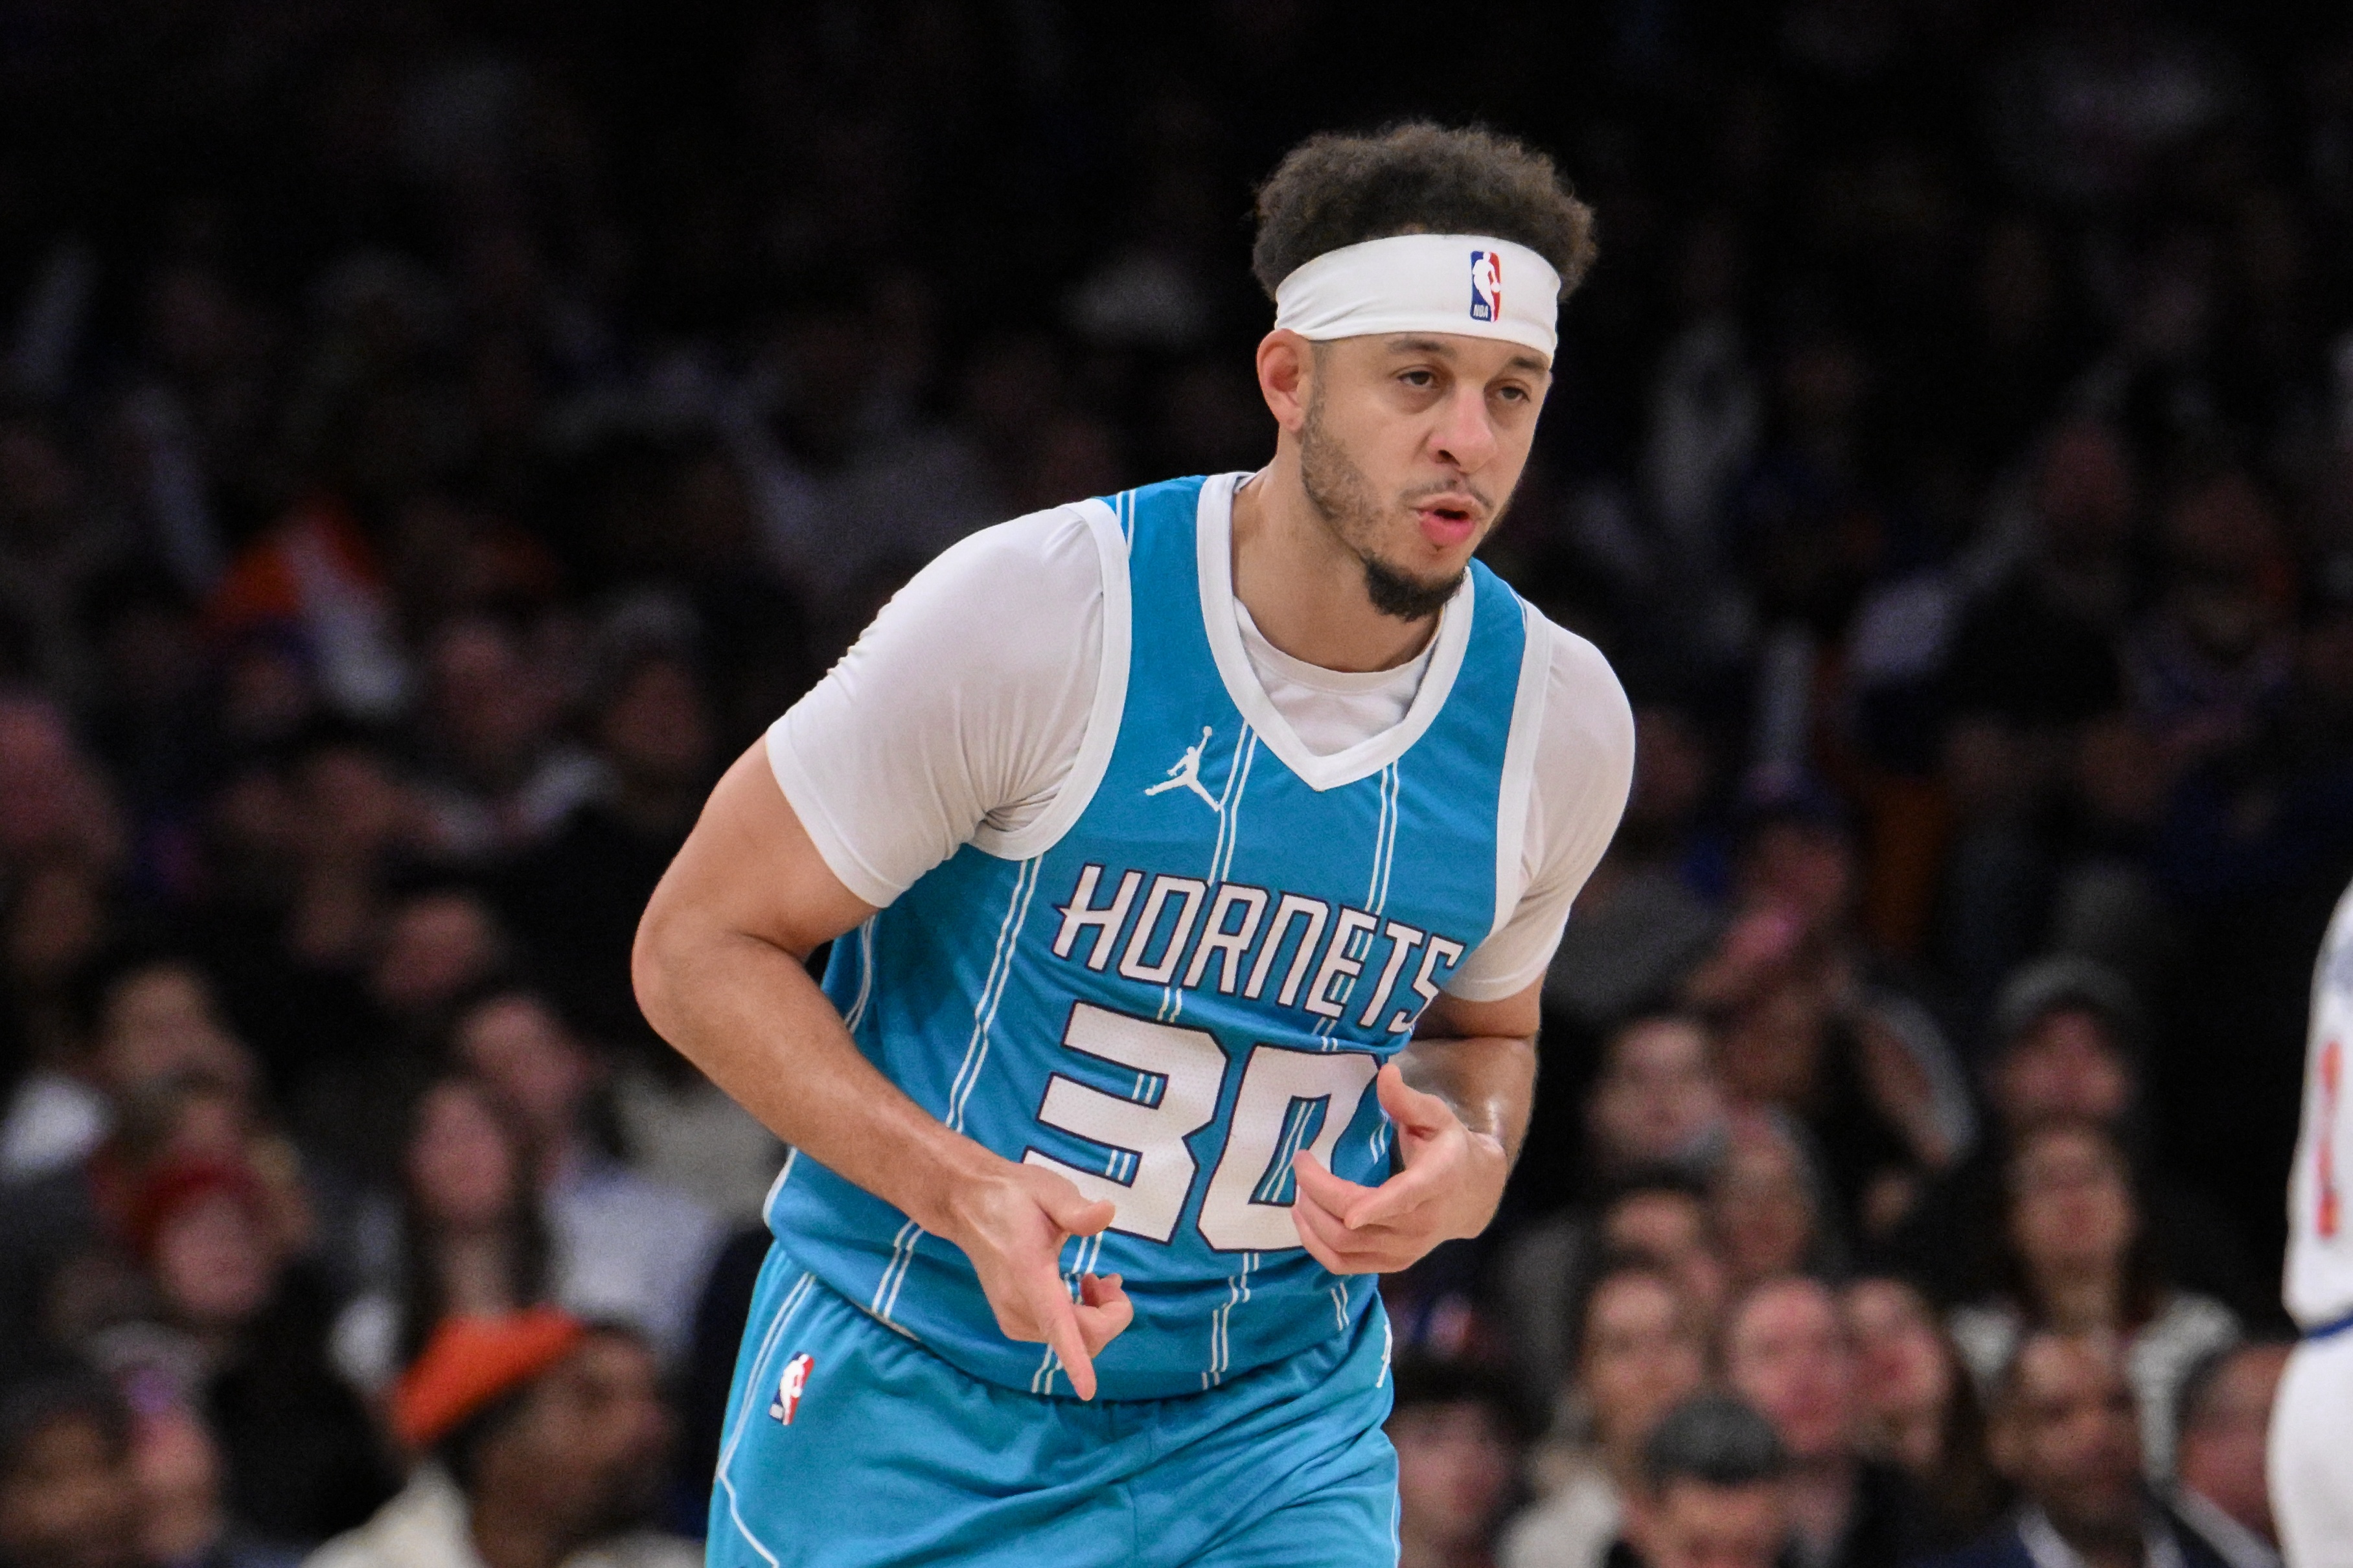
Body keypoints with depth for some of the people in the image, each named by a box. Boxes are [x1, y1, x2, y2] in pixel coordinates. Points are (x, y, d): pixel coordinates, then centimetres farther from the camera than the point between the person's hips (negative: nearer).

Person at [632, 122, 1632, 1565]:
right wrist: (961, 1188, -26)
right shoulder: (1038, 615, -18)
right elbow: (699, 947, -12)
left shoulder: (1560, 719, -4)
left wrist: (1470, 1162, -8)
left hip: (1273, 1432, 3)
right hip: (913, 1399, -2)